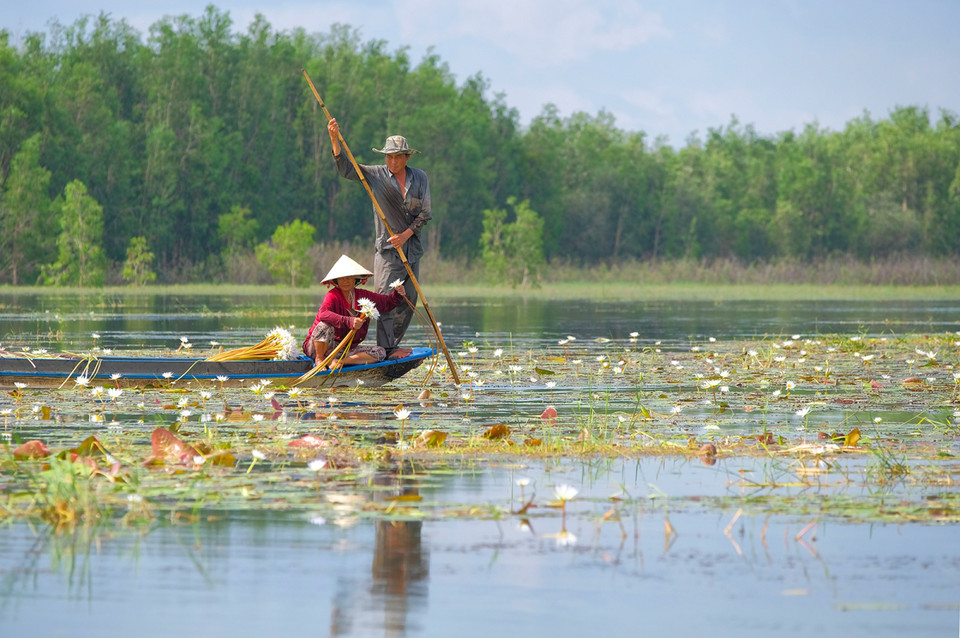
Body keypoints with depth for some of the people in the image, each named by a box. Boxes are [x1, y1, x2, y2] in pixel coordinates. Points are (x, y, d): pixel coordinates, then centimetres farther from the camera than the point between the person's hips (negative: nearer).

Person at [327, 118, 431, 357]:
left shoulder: (419, 178, 5)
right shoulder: (376, 175, -1)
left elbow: (425, 213, 4)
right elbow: (346, 169, -13)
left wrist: (406, 234, -10)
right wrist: (335, 140, -27)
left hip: (412, 247, 3)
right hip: (387, 248, -3)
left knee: (408, 301, 6)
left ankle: (393, 346, 18)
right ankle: (385, 350, -11)